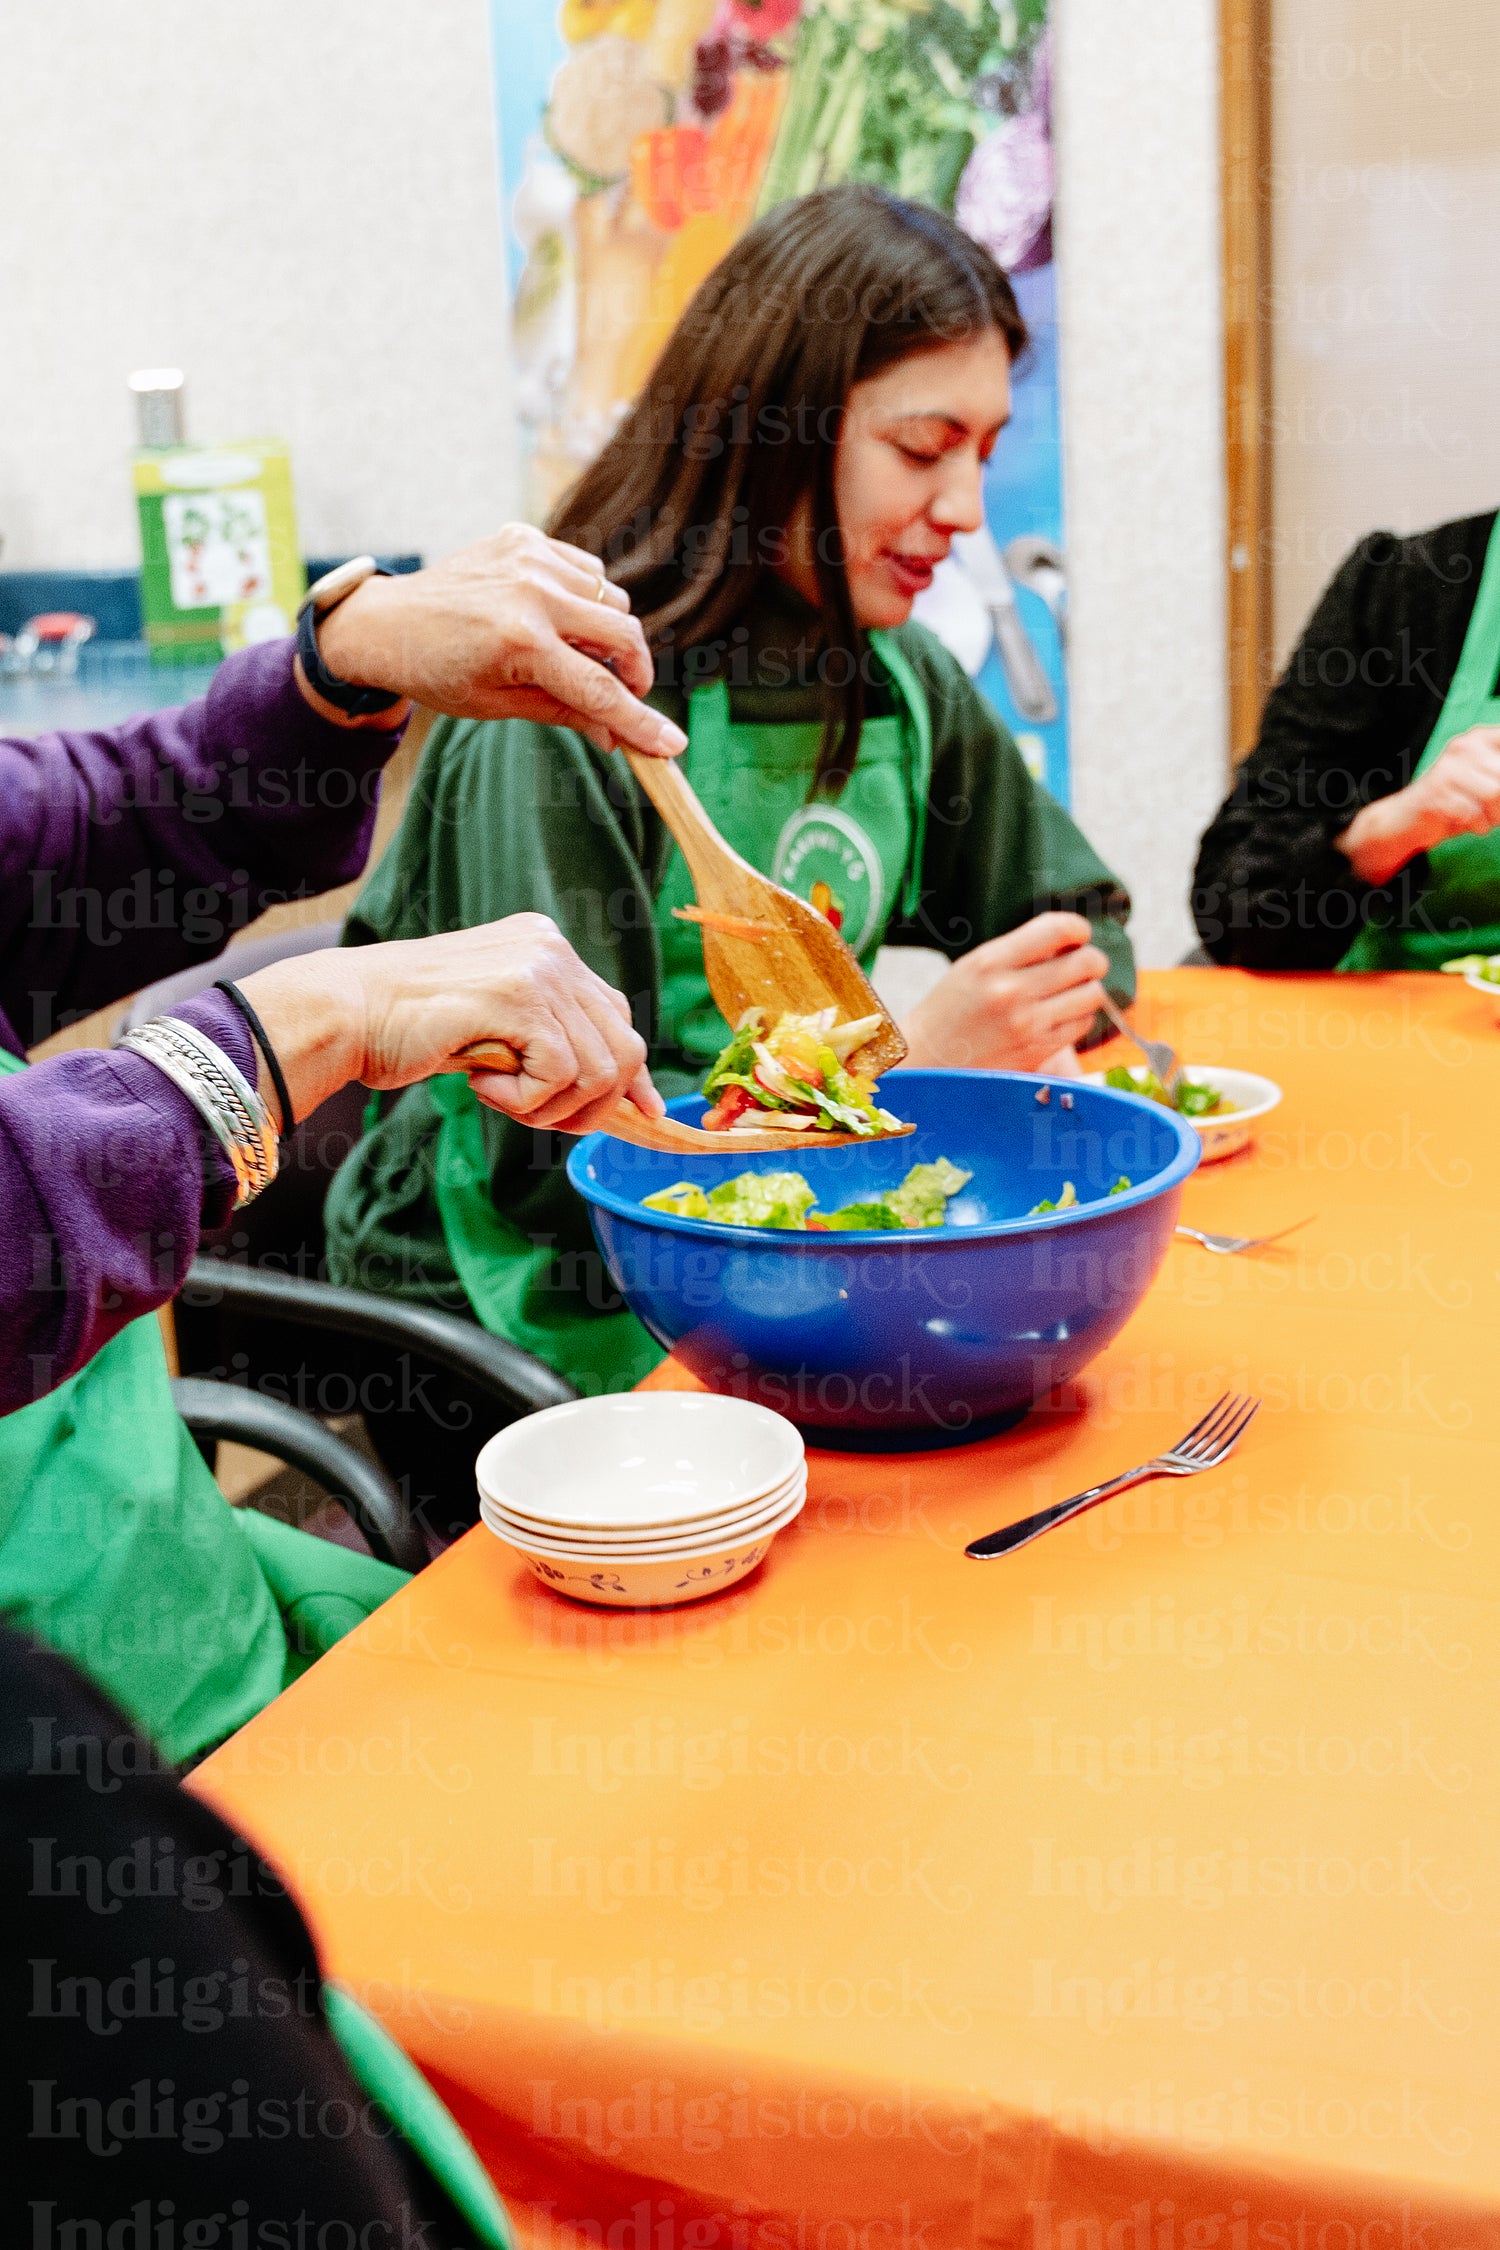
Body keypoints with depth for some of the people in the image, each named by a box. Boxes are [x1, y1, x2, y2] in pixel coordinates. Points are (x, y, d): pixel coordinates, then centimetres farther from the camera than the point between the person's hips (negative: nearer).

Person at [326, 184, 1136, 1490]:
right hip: (528, 1333, -7)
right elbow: (543, 1148, -21)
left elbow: (1079, 922, 19)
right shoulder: (565, 709, -19)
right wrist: (908, 1067, -22)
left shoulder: (899, 684, 6)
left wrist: (1026, 1033, -4)